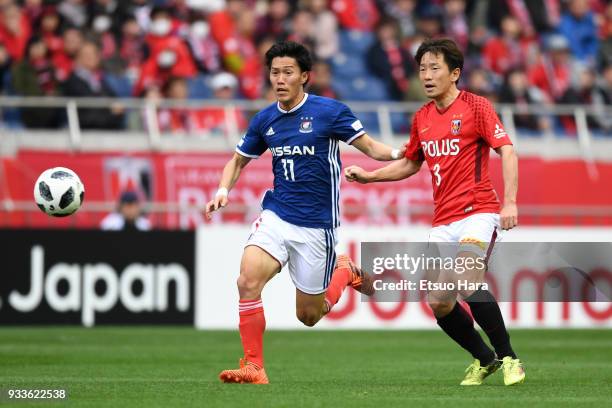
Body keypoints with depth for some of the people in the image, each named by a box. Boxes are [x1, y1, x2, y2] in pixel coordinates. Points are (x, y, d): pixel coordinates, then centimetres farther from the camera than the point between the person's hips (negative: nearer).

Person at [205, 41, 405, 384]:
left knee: (309, 316, 4)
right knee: (248, 281, -22)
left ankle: (346, 271, 33)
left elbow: (371, 147, -3)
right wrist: (223, 191, 1)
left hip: (316, 224, -3)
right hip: (276, 215, 3)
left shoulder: (330, 111, -8)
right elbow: (239, 160, 19)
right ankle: (254, 367, -12)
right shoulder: (265, 120, 4)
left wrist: (399, 153, -23)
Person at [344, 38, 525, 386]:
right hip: (443, 223, 7)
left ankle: (509, 358, -13)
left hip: (478, 213, -7)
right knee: (438, 302, -2)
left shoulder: (476, 107, -5)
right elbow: (411, 164, 28)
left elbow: (507, 151, -12)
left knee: (468, 282, -27)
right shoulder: (422, 118, 13)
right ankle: (485, 359, 20)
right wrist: (368, 175, 17)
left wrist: (510, 202, -22)